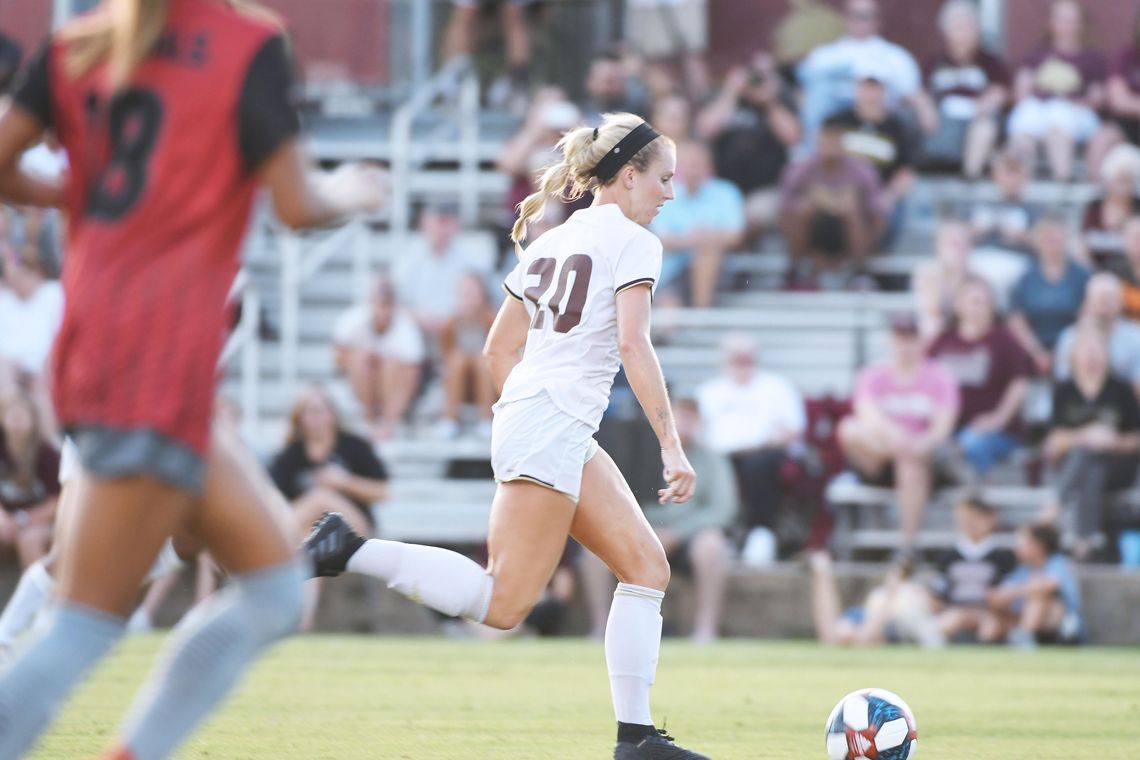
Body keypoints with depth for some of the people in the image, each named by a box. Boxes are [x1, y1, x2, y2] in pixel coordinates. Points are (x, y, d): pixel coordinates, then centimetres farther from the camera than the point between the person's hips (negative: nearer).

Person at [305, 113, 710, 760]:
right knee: (504, 605, -13)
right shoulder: (634, 243, -4)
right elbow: (633, 344, -16)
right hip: (554, 425, -10)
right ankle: (351, 551, -15)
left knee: (648, 566, 8)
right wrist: (672, 446, -16)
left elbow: (499, 349, 22)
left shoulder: (551, 242, 21)